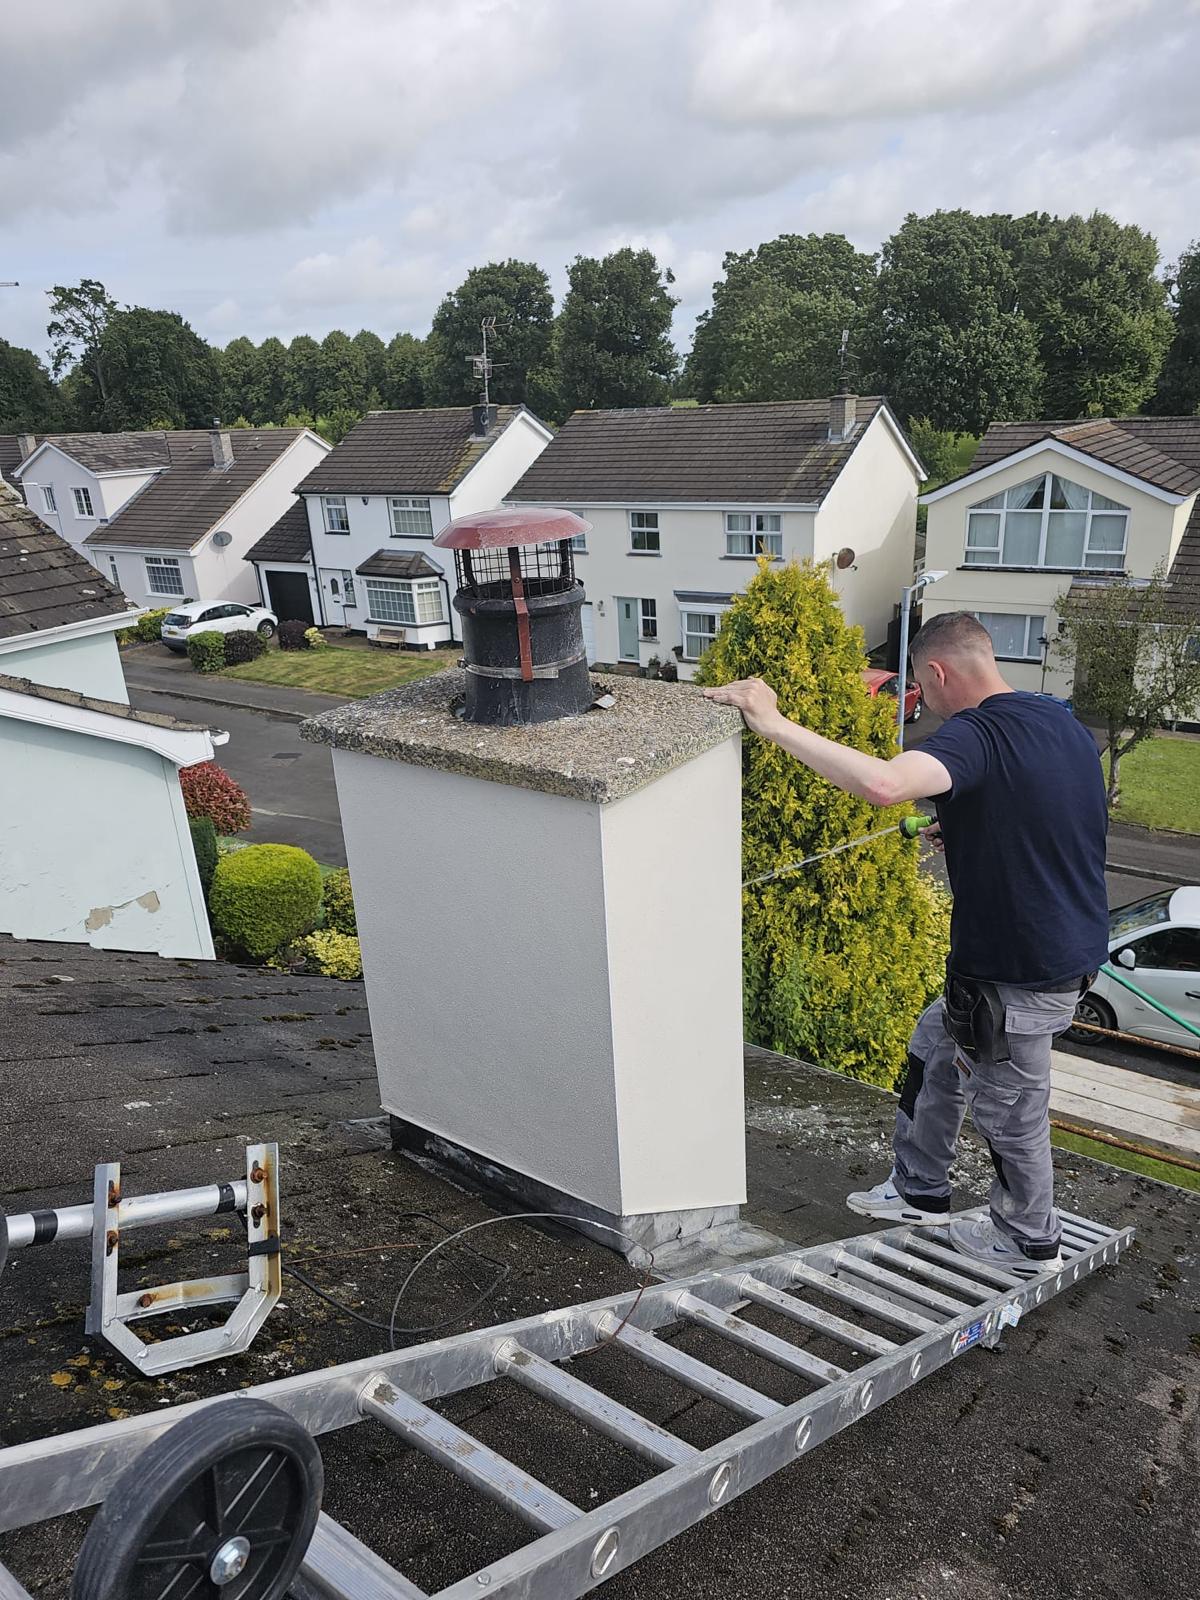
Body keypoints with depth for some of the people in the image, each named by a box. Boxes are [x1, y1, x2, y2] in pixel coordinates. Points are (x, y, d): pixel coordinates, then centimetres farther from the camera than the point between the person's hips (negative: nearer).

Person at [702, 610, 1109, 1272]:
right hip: (1067, 947, 9)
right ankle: (919, 1190, 39)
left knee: (1010, 1113, 13)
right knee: (935, 1045, 24)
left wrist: (773, 723, -40)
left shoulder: (979, 734, -26)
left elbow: (882, 782, -45)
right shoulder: (1065, 724, 5)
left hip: (1022, 973, -9)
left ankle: (1028, 1240, 37)